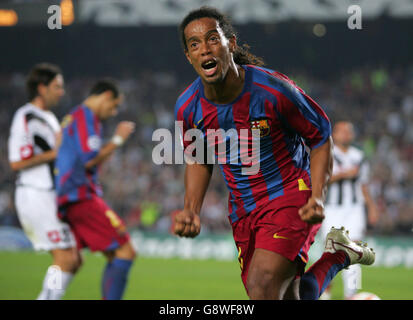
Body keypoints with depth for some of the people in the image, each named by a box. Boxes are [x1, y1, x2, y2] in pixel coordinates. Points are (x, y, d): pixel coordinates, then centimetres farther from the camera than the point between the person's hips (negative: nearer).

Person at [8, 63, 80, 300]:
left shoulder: (50, 118, 18)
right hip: (36, 196, -9)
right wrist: (55, 152, -15)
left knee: (73, 262, 5)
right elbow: (17, 162, -17)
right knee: (65, 259, -14)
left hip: (52, 197, 9)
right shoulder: (26, 118, -11)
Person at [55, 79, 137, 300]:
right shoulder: (86, 116, -8)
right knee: (126, 252, -11)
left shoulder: (72, 117, 23)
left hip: (66, 199, 10)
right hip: (81, 196, -10)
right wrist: (118, 139, -9)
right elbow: (90, 161, -18)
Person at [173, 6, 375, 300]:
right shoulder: (187, 108, -7)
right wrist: (191, 210, -3)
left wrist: (318, 197, -18)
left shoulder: (273, 90, -19)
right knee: (286, 298, 8)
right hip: (243, 212, 5)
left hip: (291, 196, -5)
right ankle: (339, 255, 34)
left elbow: (320, 135, -5)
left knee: (262, 288, -26)